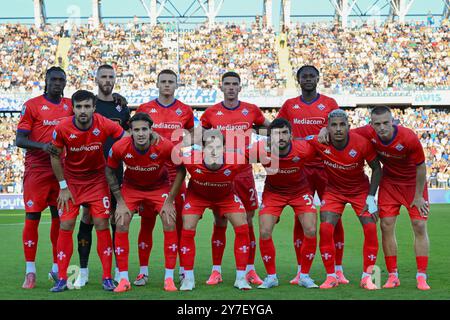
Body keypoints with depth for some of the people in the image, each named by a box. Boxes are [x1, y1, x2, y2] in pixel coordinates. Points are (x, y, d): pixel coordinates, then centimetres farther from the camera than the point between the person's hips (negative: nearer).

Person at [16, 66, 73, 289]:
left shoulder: (70, 105, 11)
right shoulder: (31, 105, -3)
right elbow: (20, 140, -7)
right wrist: (42, 146, -23)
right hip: (37, 169, -4)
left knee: (59, 217, 7)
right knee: (32, 217, -4)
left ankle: (57, 268, 15)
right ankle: (30, 271, 2)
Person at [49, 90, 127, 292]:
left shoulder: (104, 125, -20)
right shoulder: (62, 128, -19)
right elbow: (55, 157, -5)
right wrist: (63, 186, -5)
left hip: (97, 179, 0)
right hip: (71, 180, 0)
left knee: (102, 225, -4)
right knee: (65, 227, -4)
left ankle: (107, 278, 4)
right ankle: (62, 279, 5)